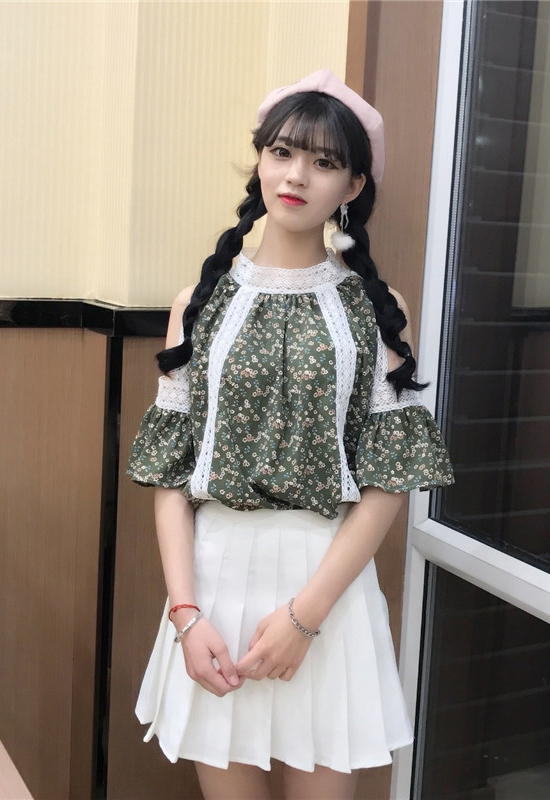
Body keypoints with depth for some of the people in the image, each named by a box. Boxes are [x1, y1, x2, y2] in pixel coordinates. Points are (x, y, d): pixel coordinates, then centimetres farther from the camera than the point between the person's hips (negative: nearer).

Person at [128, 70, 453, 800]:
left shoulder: (378, 309, 0)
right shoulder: (200, 302, 4)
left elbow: (388, 479, -4)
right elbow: (169, 471, 1)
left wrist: (304, 613, -12)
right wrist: (186, 613, -8)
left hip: (332, 584, -1)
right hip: (216, 578, 1)